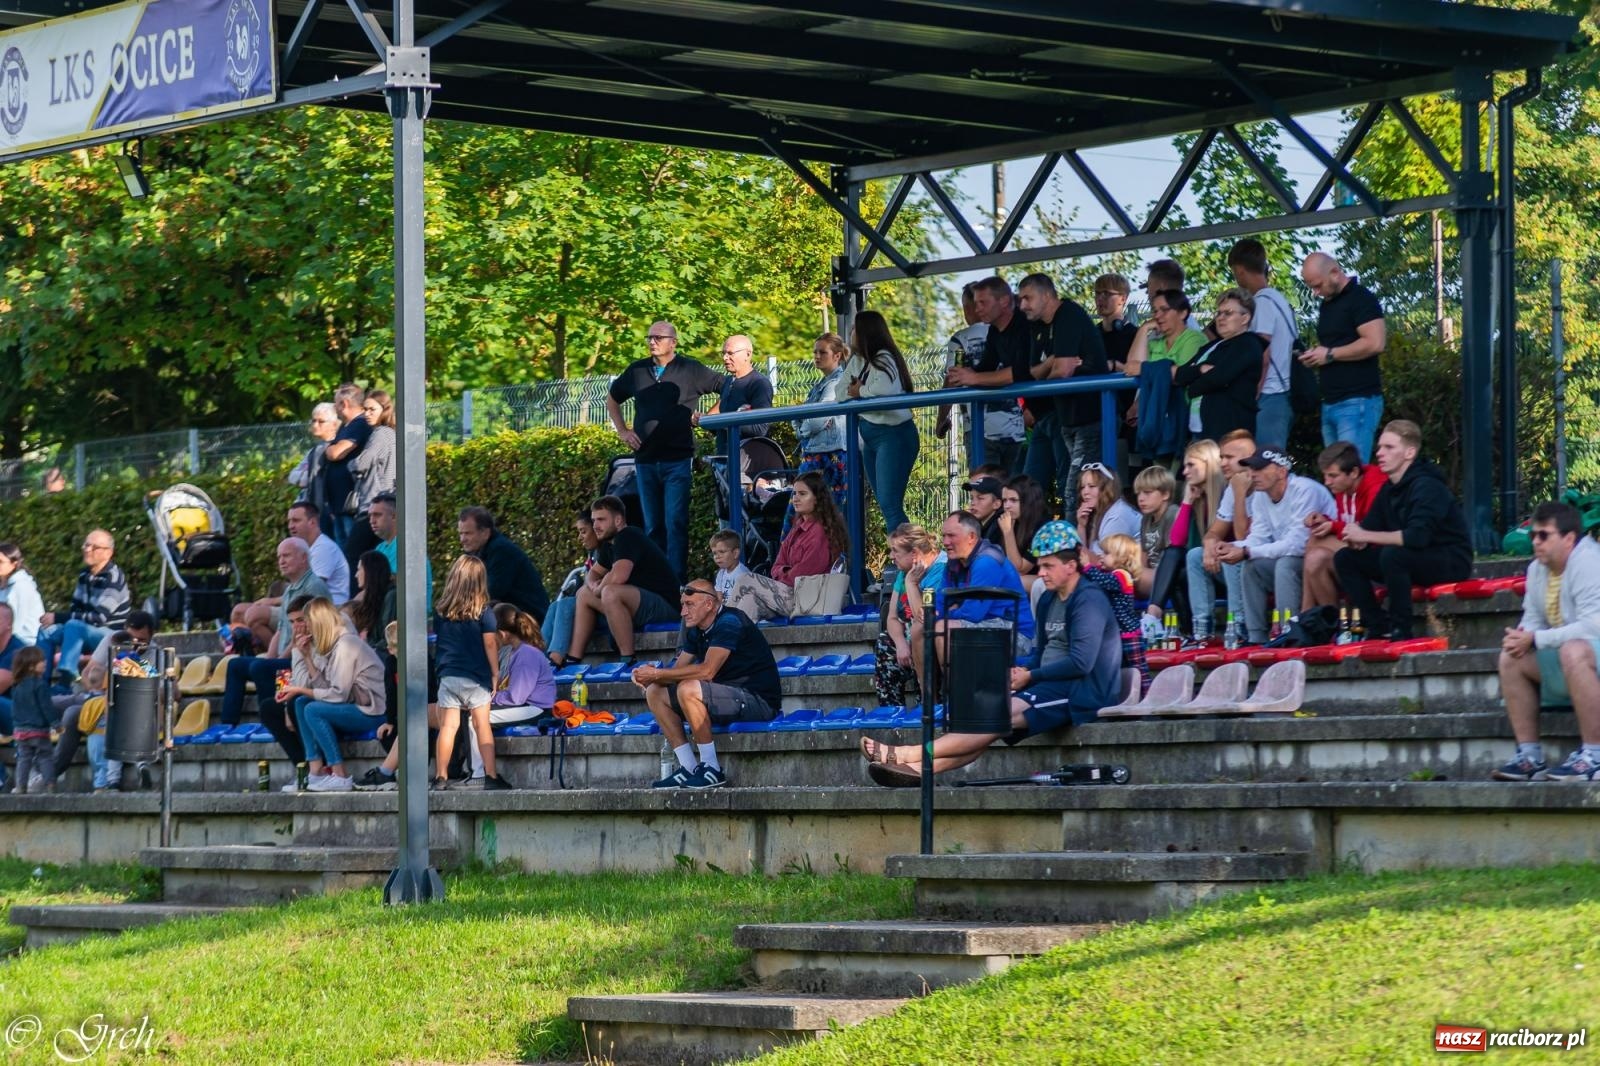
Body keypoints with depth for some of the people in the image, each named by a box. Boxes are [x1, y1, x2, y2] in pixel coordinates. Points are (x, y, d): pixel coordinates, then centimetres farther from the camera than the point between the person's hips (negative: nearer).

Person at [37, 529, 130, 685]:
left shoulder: (113, 578, -20)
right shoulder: (85, 574, 7)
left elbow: (98, 618, -25)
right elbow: (76, 609, 14)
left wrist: (58, 617, -23)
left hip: (112, 635, -8)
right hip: (87, 632, 8)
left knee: (74, 626, -34)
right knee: (47, 630, -8)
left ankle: (63, 682, -43)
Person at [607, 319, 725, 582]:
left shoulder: (691, 371, -1)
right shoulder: (637, 370, 11)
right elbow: (612, 399, 27)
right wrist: (622, 431, 16)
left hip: (678, 459, -5)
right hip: (645, 459, 5)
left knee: (675, 523, -11)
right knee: (652, 526, 9)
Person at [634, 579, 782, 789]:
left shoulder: (729, 623, -17)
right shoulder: (696, 631, 11)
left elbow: (707, 671, -27)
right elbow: (678, 671, 8)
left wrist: (658, 673, -22)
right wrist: (650, 675, -14)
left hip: (759, 701, -10)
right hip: (727, 697, 10)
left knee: (688, 689, -32)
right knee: (654, 693, 4)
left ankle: (712, 769, -21)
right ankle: (689, 769, -2)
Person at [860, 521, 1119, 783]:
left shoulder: (1088, 599, -12)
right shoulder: (1050, 601, 19)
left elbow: (1081, 663, -20)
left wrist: (1031, 676, -11)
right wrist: (1021, 671, 1)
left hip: (1082, 692, -9)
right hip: (1054, 686, 9)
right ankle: (919, 767, -30)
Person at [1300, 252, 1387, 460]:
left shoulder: (1360, 299, -8)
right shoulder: (1327, 304, 20)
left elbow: (1375, 343, -19)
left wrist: (1329, 354, -13)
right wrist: (1314, 356, 9)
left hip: (1357, 401, -9)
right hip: (1330, 403, 9)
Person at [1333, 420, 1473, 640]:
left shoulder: (1427, 486, -21)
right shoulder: (1389, 490, 5)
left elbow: (1417, 536, -34)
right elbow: (1370, 527, 5)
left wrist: (1365, 536, -29)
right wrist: (1357, 538, -20)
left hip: (1451, 562, -9)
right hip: (1418, 559, 9)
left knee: (1392, 554, -35)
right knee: (1346, 558, 0)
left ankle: (1400, 630, -24)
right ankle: (1378, 627, -5)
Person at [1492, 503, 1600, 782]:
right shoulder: (1537, 569, 5)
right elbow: (1533, 620, 11)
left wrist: (1535, 639, -26)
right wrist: (1521, 636, -15)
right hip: (1568, 653, 10)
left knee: (1574, 651, -37)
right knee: (1510, 658, 1)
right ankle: (1530, 756, -3)